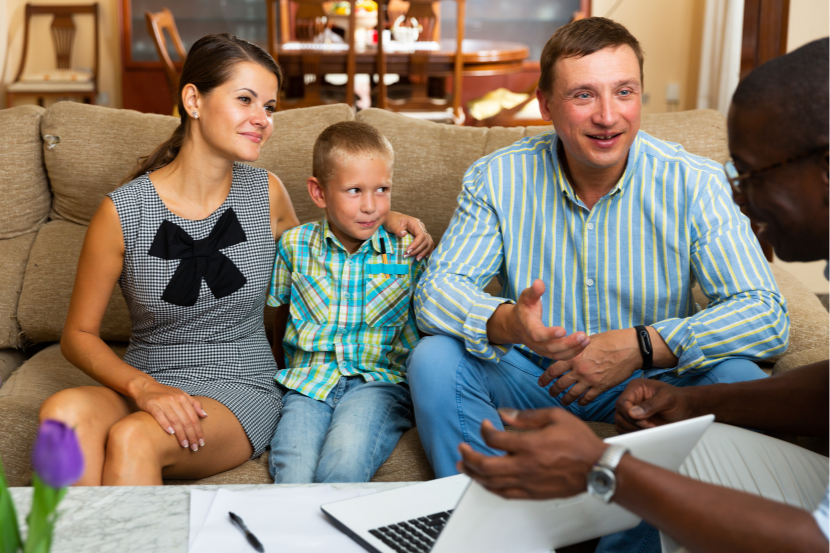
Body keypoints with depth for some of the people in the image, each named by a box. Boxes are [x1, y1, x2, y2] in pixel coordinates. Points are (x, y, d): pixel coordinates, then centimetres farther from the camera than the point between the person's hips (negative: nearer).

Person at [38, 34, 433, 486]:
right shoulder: (123, 211, -7)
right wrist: (142, 386, -20)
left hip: (242, 390, 0)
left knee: (132, 438, -32)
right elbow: (79, 334, 0)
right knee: (64, 410, -34)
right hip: (148, 386, 0)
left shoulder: (267, 194, 1)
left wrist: (382, 221, 5)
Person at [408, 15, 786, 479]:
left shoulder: (695, 184, -12)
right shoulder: (497, 179, -9)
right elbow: (437, 291, -13)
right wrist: (507, 322, -36)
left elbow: (767, 314, -18)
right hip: (530, 378, 1)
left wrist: (639, 346, -32)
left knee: (741, 380, -28)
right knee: (435, 359, -23)